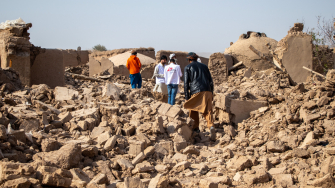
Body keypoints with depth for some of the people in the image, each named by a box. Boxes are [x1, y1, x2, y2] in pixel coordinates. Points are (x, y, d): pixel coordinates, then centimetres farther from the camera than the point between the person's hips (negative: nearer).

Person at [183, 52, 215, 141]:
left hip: (196, 92, -3)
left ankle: (196, 128, 15)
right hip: (207, 91, 3)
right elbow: (210, 81, 20)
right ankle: (211, 126, -26)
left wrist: (187, 98, 4)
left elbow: (186, 83, 3)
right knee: (208, 111, -3)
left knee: (193, 111, 16)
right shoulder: (204, 66, 22)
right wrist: (211, 94, 23)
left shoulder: (187, 68, 10)